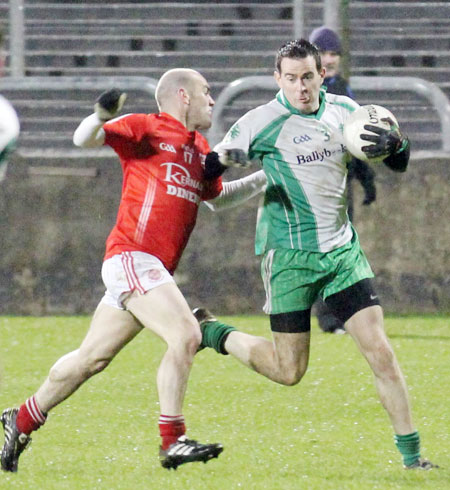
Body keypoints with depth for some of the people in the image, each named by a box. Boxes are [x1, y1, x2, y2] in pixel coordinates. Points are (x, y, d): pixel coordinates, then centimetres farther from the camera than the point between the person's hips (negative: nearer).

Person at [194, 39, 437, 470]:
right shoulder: (261, 123, -10)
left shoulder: (344, 110, 4)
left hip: (342, 248, 4)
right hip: (289, 253, -4)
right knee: (288, 371, 0)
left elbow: (399, 163, 12)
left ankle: (410, 453, -1)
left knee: (379, 350, -7)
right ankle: (212, 333, 25)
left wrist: (394, 144, -12)